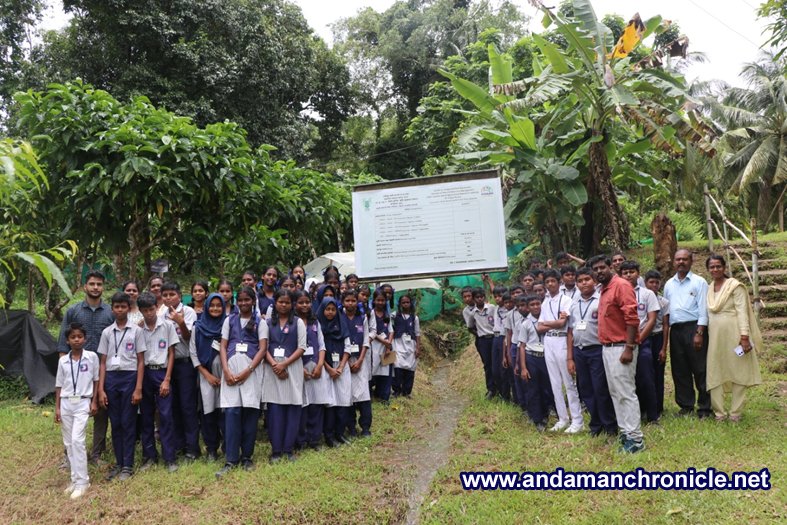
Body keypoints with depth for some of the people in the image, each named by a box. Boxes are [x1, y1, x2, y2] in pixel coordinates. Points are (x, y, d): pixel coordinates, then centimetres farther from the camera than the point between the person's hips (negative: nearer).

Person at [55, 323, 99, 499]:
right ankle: (75, 479, 19)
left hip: (82, 402, -4)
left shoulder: (92, 357, -4)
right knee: (69, 443, 8)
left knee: (77, 440, -14)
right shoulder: (63, 360, 4)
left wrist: (94, 402, -2)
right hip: (66, 403, 4)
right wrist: (57, 408, 6)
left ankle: (81, 481, -6)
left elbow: (96, 380, 2)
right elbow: (59, 385, 9)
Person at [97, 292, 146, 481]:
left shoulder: (136, 331, 0)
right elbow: (102, 362, 8)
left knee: (128, 423, 2)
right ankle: (119, 463, 20)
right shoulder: (107, 332, 7)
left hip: (129, 377, -3)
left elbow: (141, 361, 0)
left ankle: (128, 465, 11)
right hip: (111, 378, 3)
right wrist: (101, 390, 1)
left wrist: (138, 388, -7)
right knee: (115, 423, 9)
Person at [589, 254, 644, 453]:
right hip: (607, 348, 9)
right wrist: (605, 346, 16)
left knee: (626, 393, -6)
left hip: (621, 347, -9)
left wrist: (629, 348, -22)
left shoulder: (621, 285, -12)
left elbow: (632, 318, -19)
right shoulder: (604, 289, 16)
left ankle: (635, 438, 0)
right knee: (615, 392, 13)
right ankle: (625, 432, 20)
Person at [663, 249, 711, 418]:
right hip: (675, 330, 5)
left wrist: (699, 334, -13)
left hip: (694, 328, -5)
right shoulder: (669, 284, 14)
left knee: (700, 369, -2)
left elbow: (703, 310, -6)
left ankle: (704, 407, 6)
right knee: (680, 370, 8)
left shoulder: (699, 282, 0)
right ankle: (686, 405, 18)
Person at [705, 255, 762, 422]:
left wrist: (744, 336, -19)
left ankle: (735, 412, 10)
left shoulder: (735, 286, -4)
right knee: (715, 374, 4)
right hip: (715, 336, 5)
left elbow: (742, 312, -11)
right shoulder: (709, 289, 12)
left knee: (738, 372, 3)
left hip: (734, 335, -5)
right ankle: (719, 412, 11)